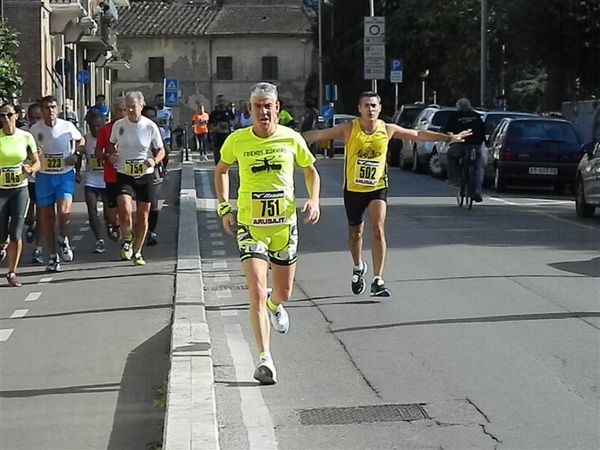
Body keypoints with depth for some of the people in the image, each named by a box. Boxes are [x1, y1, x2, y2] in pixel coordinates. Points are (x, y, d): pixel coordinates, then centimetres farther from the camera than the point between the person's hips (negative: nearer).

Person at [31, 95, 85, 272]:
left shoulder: (67, 126, -4)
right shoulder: (35, 129, -4)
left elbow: (81, 141, 14)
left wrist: (76, 155, -3)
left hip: (65, 175, -1)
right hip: (44, 177, 1)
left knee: (64, 211, -19)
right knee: (47, 217, 4)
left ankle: (63, 240, 12)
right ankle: (53, 256, 16)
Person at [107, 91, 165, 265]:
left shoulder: (150, 126, -6)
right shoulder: (118, 125, -2)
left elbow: (161, 150, 3)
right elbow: (111, 144, 17)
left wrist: (154, 161, -17)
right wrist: (111, 155, -5)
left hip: (145, 175, 0)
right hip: (124, 175, 0)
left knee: (143, 215, 7)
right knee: (125, 210, -22)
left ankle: (137, 252, 25)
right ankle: (127, 240, 7)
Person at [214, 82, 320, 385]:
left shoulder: (291, 139, -4)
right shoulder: (237, 141, -6)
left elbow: (310, 170, 13)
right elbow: (221, 170, 14)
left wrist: (314, 200, -4)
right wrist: (224, 207, 4)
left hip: (285, 224, 2)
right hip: (249, 225, -2)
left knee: (283, 293, 15)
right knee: (257, 293, -16)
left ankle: (274, 305, 54)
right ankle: (264, 358, -15)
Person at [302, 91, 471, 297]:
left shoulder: (388, 130, -4)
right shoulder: (349, 129, -10)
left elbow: (418, 135, 8)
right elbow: (320, 134, -17)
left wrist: (448, 138, 11)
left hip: (377, 188, 0)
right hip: (353, 189, 0)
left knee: (377, 230, -17)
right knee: (355, 233, 14)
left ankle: (378, 280, -14)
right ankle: (358, 268, 43)